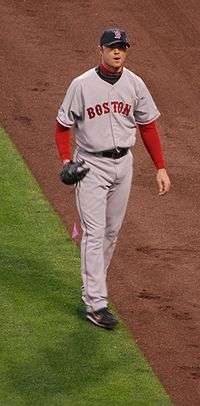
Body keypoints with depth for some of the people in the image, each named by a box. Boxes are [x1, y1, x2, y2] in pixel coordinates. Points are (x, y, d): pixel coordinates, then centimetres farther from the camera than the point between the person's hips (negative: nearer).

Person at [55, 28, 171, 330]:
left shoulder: (135, 84, 0)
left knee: (112, 231, 12)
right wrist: (66, 161, -17)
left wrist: (161, 168, 3)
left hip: (123, 163, 5)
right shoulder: (82, 85, -11)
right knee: (95, 233, -9)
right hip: (91, 165, -4)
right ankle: (95, 304, -9)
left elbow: (148, 126, 7)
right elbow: (63, 125, -2)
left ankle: (93, 286, 29)